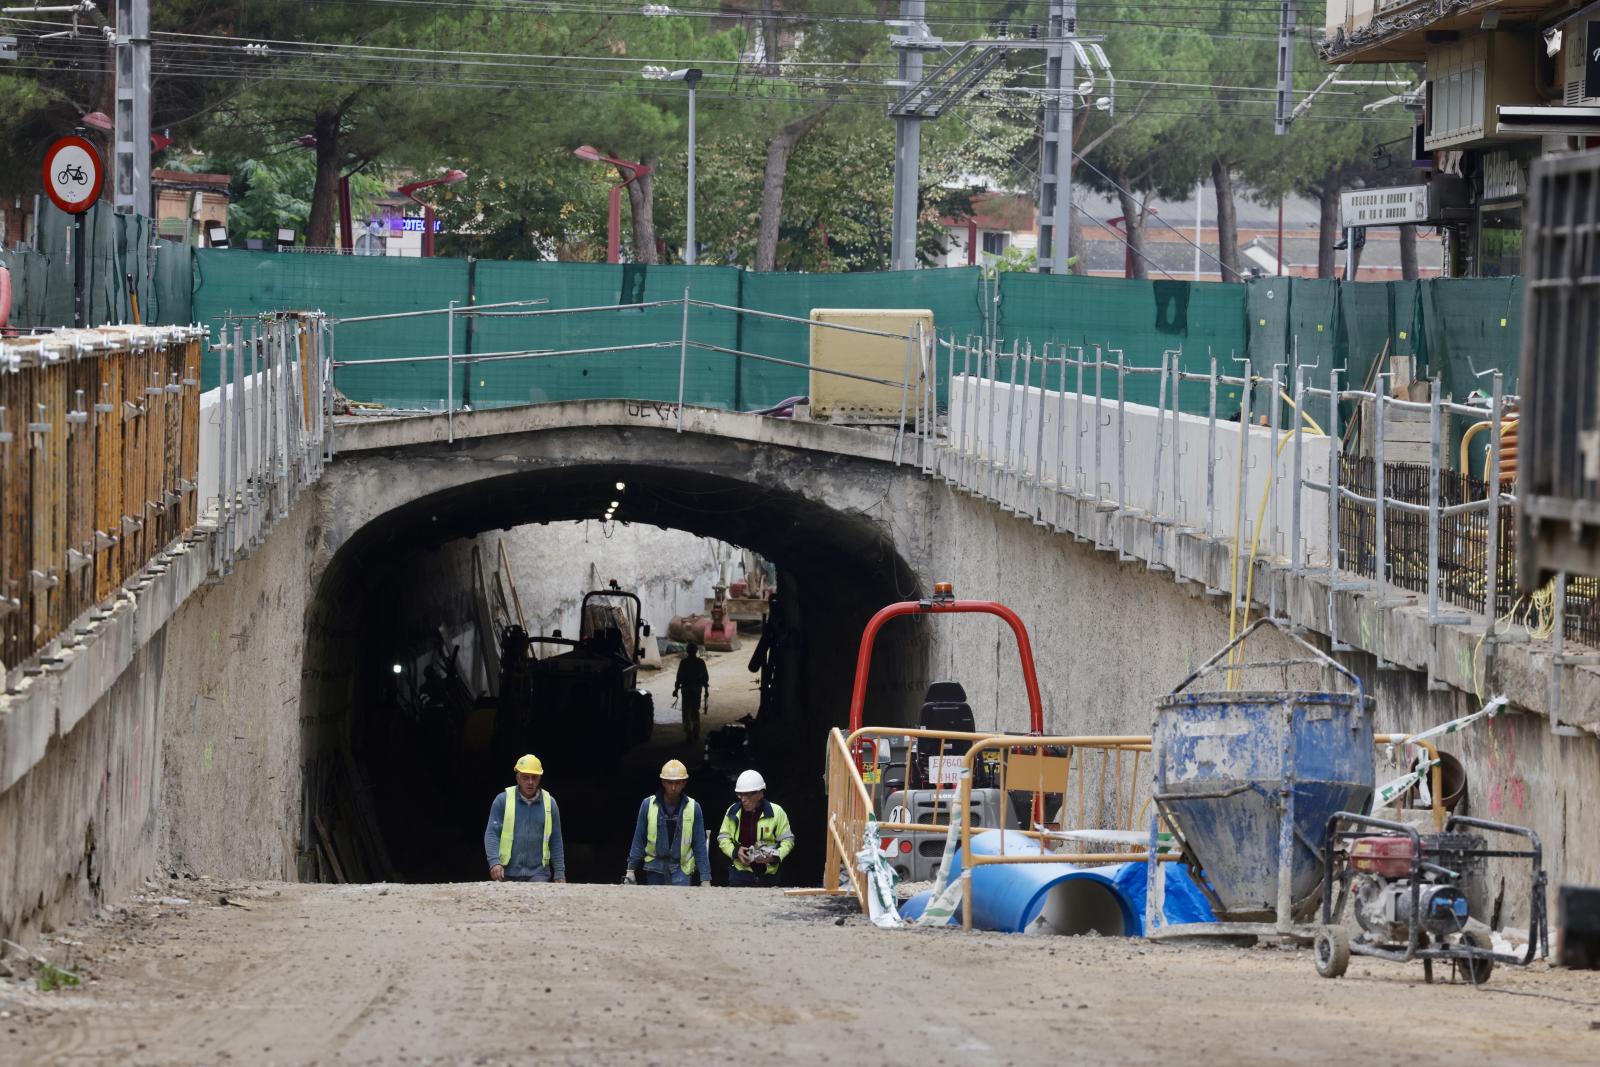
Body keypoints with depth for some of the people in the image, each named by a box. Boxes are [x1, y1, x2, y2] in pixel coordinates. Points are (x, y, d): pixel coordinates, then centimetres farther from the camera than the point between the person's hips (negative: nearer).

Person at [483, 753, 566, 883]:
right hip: (507, 873, 0)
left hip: (538, 874, 0)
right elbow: (491, 833, -3)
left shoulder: (549, 803, 7)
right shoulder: (502, 800, 2)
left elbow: (556, 842, 11)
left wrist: (560, 874, 7)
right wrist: (494, 862, -18)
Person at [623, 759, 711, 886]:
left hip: (681, 870, -2)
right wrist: (631, 869, 4)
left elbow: (700, 845, 2)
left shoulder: (693, 808, -1)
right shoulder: (648, 805, 0)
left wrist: (705, 877, 0)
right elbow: (639, 840, 6)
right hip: (655, 867, 2)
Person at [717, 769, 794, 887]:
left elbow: (787, 840, 3)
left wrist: (775, 856, -16)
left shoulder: (776, 812, -3)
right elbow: (723, 838, 12)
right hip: (740, 875, 1)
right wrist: (735, 851, -9)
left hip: (768, 876, -1)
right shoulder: (733, 812, 3)